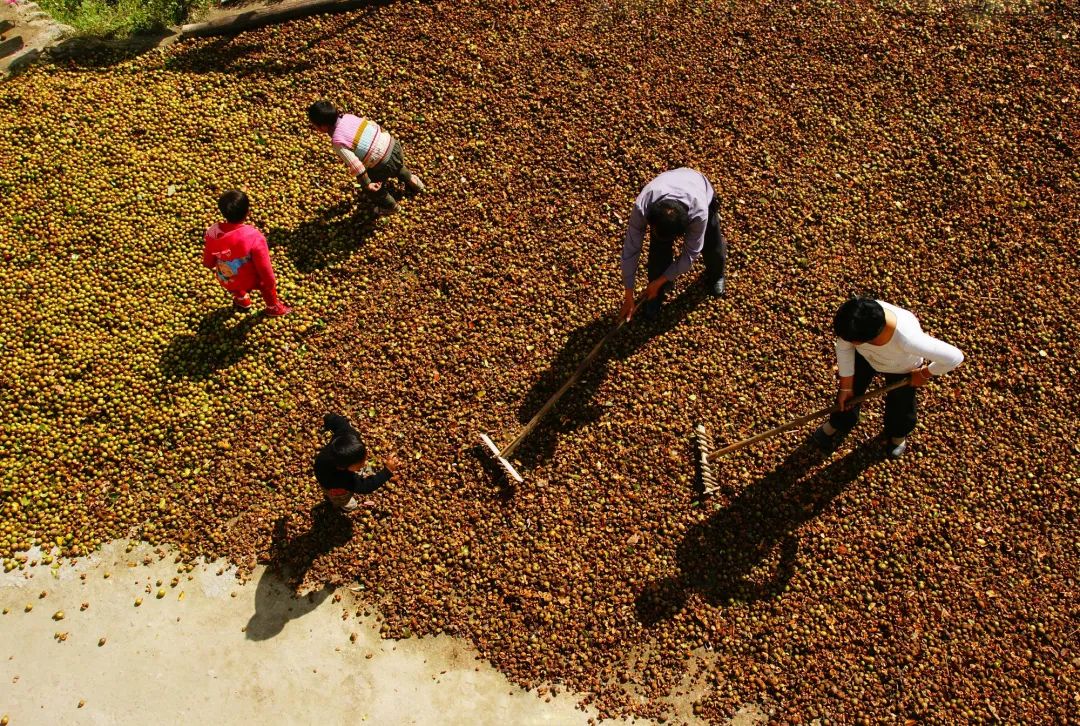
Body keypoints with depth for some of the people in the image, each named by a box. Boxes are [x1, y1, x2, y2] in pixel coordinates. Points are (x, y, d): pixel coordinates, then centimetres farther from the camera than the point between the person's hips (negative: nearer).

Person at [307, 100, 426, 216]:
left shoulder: (338, 142, -20)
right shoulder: (347, 116, -1)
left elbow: (355, 164, -23)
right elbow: (372, 124, 10)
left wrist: (367, 184, -15)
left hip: (384, 165, -6)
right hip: (393, 145, 6)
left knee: (370, 188, 23)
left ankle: (390, 206, 45)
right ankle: (411, 180, 65)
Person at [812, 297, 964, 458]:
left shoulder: (907, 338, -50)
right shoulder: (852, 318, -41)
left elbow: (955, 357, -38)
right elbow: (844, 347, -20)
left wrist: (925, 374, -19)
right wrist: (846, 386, -10)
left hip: (902, 368, -2)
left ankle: (898, 434, 57)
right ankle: (838, 424, 53)